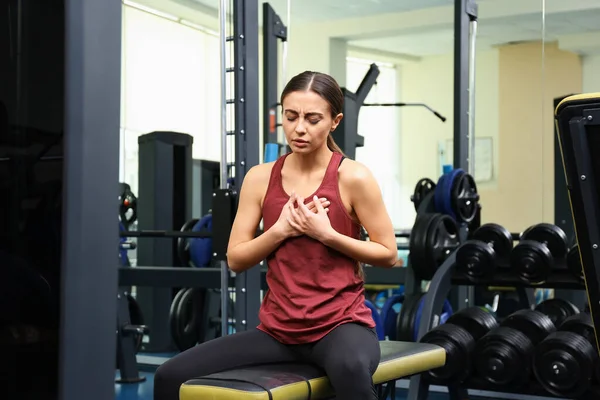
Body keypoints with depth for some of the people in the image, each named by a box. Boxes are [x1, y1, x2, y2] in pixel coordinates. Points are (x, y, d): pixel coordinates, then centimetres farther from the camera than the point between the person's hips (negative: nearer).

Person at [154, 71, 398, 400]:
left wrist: (327, 234, -16)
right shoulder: (260, 178, 4)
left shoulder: (353, 177, -7)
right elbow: (235, 259, 5)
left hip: (340, 323, -4)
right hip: (278, 329, 4)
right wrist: (280, 229, -12)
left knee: (351, 370, -42)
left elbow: (388, 253, -3)